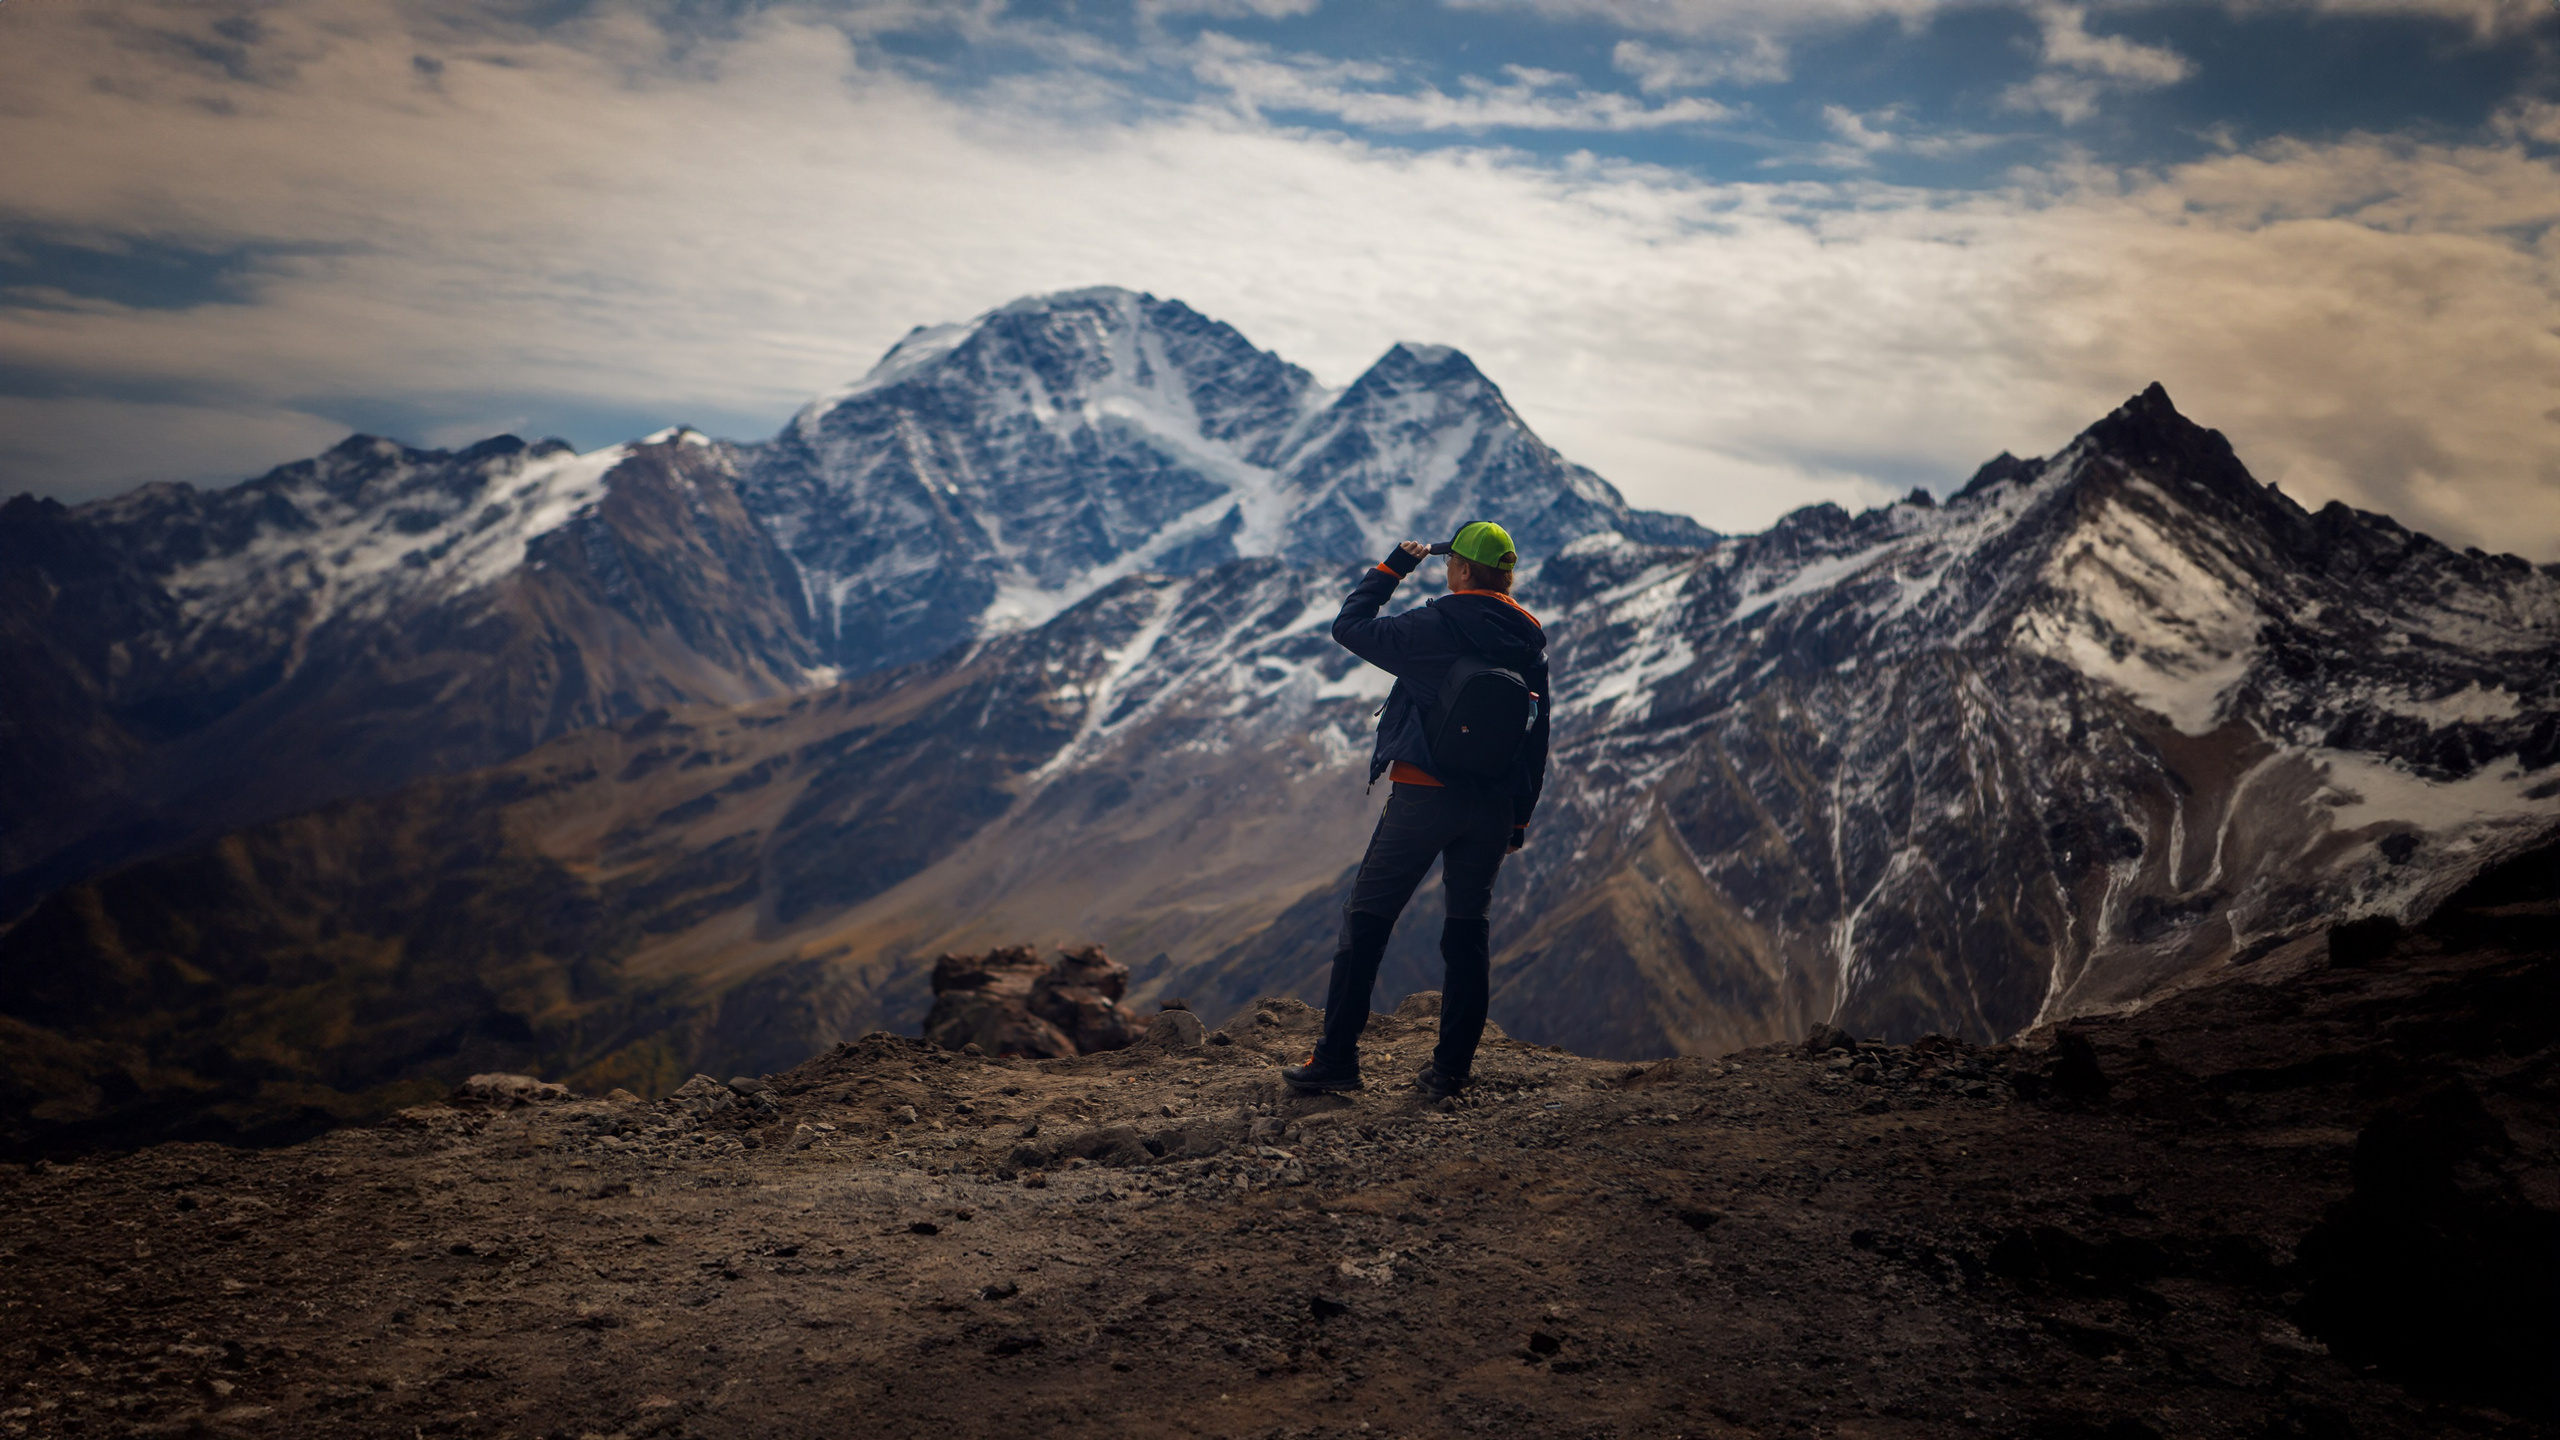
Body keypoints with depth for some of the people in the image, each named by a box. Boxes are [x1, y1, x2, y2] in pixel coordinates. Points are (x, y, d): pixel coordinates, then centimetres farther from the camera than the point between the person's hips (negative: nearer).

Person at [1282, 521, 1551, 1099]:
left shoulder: (1432, 628, -11)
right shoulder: (1531, 639, 6)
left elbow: (1348, 626, 0)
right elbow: (1537, 735, 10)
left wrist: (1392, 568, 10)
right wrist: (1519, 815, 17)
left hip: (1423, 797, -5)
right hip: (1492, 806, 5)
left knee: (1367, 919, 4)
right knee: (1470, 927, 13)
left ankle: (1337, 1058, 4)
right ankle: (1451, 1066, 14)